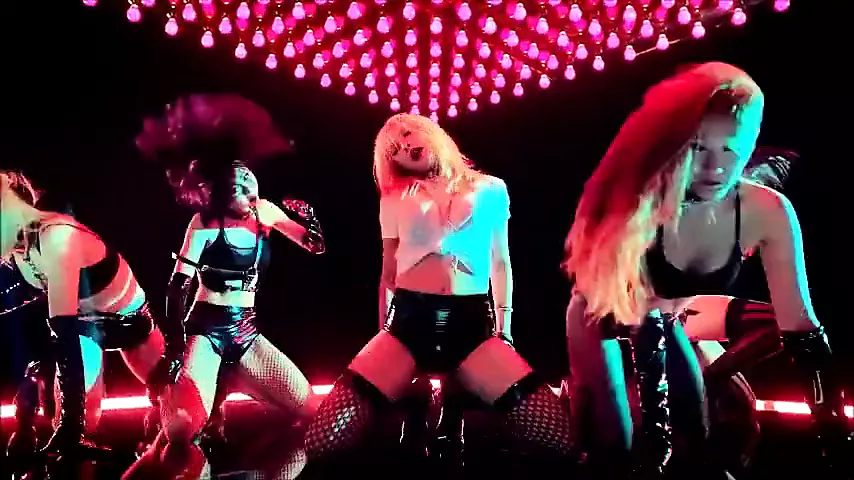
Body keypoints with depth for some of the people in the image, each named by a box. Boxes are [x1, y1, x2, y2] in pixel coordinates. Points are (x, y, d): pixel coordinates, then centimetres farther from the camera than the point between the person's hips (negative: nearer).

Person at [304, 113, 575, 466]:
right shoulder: (394, 199, 19)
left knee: (561, 438, -19)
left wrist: (504, 328, 12)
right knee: (322, 443, -19)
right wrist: (384, 334, 16)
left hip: (473, 324, 0)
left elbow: (501, 264, 19)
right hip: (408, 322, 1)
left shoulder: (490, 189, 15)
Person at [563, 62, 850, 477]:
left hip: (663, 319, 4)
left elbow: (800, 326, -17)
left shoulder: (768, 213, -22)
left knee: (704, 440, 8)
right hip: (603, 317, -4)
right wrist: (656, 427, -33)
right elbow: (640, 313, -31)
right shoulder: (640, 203, -33)